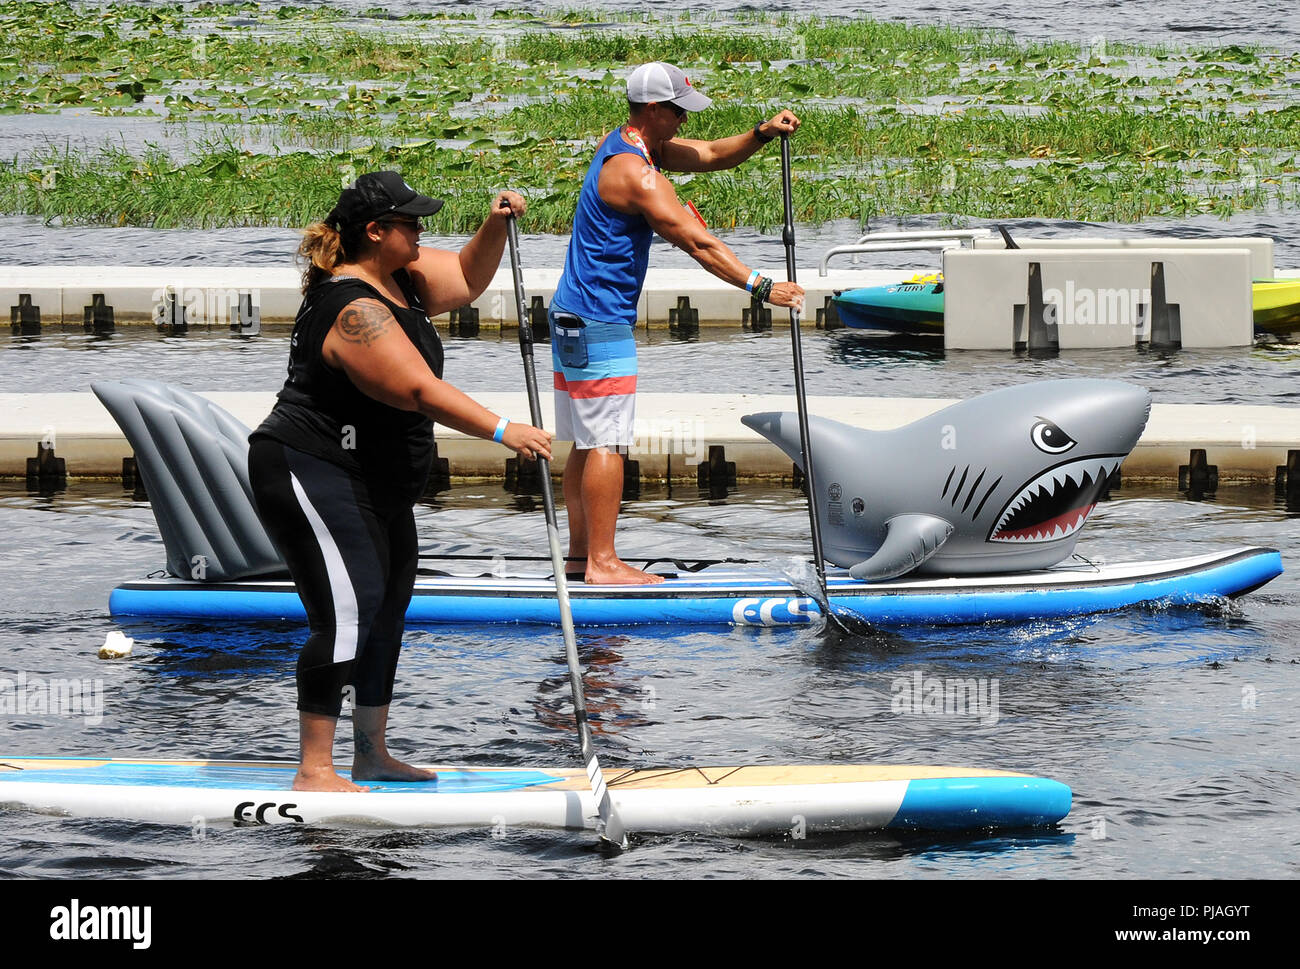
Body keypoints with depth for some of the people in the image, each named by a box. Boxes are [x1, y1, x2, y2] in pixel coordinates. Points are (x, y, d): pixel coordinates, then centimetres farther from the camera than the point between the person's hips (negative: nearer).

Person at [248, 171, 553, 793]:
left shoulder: (400, 276, 7)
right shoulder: (355, 311, -24)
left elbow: (466, 279, 22)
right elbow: (421, 392, -27)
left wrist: (495, 226, 4)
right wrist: (503, 432, -25)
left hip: (378, 487, 11)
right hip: (314, 477, -11)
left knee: (386, 612, 15)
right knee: (347, 612, -19)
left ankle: (371, 755, 25)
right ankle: (313, 770, -20)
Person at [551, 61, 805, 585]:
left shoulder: (625, 142, 11)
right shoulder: (637, 174, -20)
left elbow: (708, 155, 13)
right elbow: (699, 244, -22)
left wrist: (761, 134, -4)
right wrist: (762, 287, -22)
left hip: (573, 320, 10)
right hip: (600, 325, -10)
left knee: (587, 442, 12)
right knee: (607, 442, -9)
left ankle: (582, 554, 15)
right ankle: (602, 562, -9)